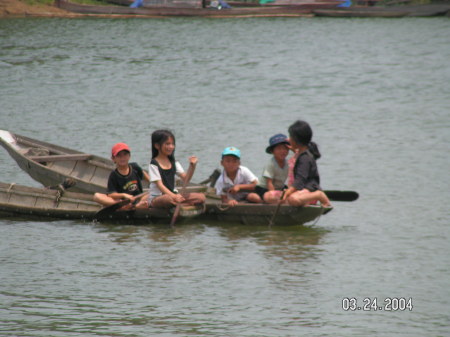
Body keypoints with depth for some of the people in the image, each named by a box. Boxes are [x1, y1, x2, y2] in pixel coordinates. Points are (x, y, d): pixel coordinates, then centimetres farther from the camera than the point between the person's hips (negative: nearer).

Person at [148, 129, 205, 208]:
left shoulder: (174, 163, 12)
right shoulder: (154, 164, -7)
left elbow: (185, 179, 2)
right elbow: (159, 185, -16)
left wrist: (193, 166, -16)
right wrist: (174, 196, -29)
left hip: (173, 194, 6)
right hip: (156, 198, -6)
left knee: (201, 197, -14)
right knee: (169, 199, -43)